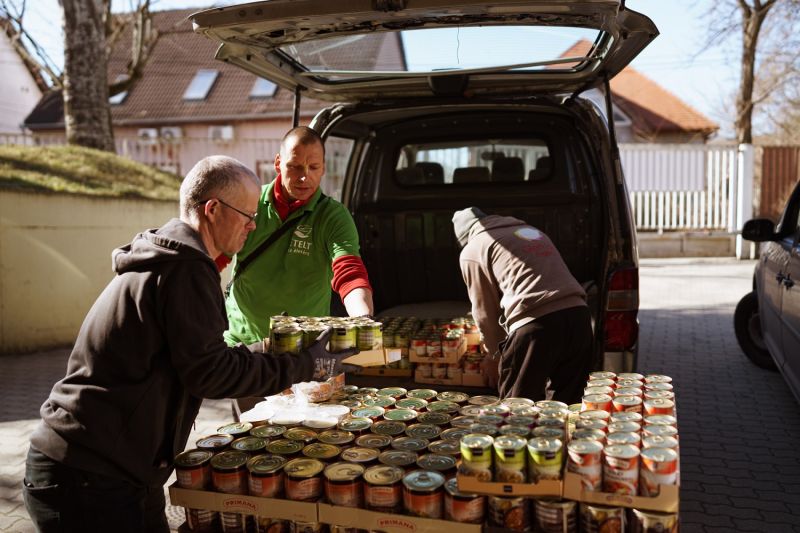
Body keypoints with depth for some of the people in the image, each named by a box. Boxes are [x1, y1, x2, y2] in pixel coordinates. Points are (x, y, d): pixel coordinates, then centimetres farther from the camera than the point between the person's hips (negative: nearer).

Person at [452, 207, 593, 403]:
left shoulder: (471, 252, 11)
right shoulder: (530, 230, 30)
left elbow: (486, 311, 12)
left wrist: (495, 355, 27)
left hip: (534, 325, -6)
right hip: (578, 315, 6)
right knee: (568, 406, 16)